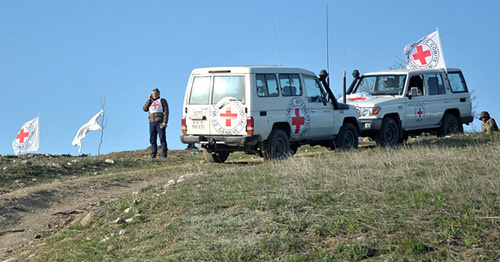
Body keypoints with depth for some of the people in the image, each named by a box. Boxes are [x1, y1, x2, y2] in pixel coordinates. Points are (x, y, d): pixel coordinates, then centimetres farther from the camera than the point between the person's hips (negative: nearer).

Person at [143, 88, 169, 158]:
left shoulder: (162, 101, 8)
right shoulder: (150, 102, 22)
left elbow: (166, 111, 0)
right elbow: (144, 109, 6)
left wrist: (165, 122, -12)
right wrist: (149, 100, 2)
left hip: (160, 122, -5)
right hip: (152, 122, 5)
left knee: (162, 138, -9)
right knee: (152, 139, 1)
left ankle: (164, 154, -12)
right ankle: (153, 154, 3)